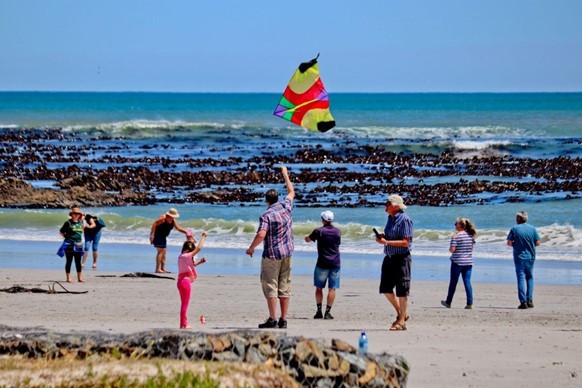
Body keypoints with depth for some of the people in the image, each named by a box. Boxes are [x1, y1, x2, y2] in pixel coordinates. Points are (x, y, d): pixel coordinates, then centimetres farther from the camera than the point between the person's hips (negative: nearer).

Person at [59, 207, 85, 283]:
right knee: (69, 261, -1)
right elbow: (61, 232, -1)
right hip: (69, 245, -5)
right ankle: (68, 277, 3)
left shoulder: (80, 222, 9)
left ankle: (79, 277, 12)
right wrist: (67, 237, -6)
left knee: (78, 262, 8)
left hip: (78, 244, 5)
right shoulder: (68, 223, -6)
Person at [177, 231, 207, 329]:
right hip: (186, 281, -10)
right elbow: (199, 248, -19)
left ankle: (184, 324, 22)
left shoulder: (181, 257, 13)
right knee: (185, 303, -4)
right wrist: (203, 236, -10)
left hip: (181, 281, 10)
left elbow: (192, 264, 29)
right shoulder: (186, 256, -15)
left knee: (184, 303, 16)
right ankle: (183, 324, -1)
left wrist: (199, 262, 15)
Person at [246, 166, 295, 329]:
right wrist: (285, 174, 34)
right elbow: (291, 192, 24)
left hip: (272, 255, -6)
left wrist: (251, 248, -9)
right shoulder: (286, 206, 4)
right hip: (287, 254, 6)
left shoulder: (266, 215, -14)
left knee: (270, 287, -3)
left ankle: (272, 319, -9)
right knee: (285, 288, 7)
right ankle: (283, 320, 7)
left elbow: (261, 235, -24)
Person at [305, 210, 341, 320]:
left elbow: (307, 239, 10)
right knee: (332, 288, 1)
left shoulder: (319, 231, -6)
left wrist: (309, 235, 33)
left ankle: (319, 311, 5)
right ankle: (328, 312, -5)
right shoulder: (338, 231, 5)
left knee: (319, 288, 10)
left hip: (322, 264, -2)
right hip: (335, 263, 2)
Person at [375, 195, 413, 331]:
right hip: (389, 257, 9)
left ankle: (401, 321, 5)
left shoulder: (404, 220, -13)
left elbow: (405, 242, -18)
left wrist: (386, 242, -21)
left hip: (401, 258, -9)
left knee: (402, 290, -2)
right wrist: (382, 237, 2)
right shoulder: (390, 218, 13)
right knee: (385, 288, 9)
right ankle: (400, 313, 26)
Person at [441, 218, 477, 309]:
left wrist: (449, 250, 3)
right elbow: (472, 248, 11)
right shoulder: (470, 235, 5)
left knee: (453, 282, 7)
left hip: (457, 261, -5)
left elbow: (452, 249, -17)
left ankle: (448, 302, 19)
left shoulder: (456, 235, -13)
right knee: (467, 282, 3)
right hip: (468, 261, 5)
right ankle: (470, 303, -5)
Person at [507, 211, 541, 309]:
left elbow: (509, 243, -8)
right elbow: (537, 243, 1)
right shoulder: (532, 229, -1)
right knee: (529, 277, 16)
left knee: (521, 279, 0)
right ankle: (529, 300, 8)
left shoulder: (514, 229, -8)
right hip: (530, 257, 2)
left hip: (519, 257, -2)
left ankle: (523, 302, -6)